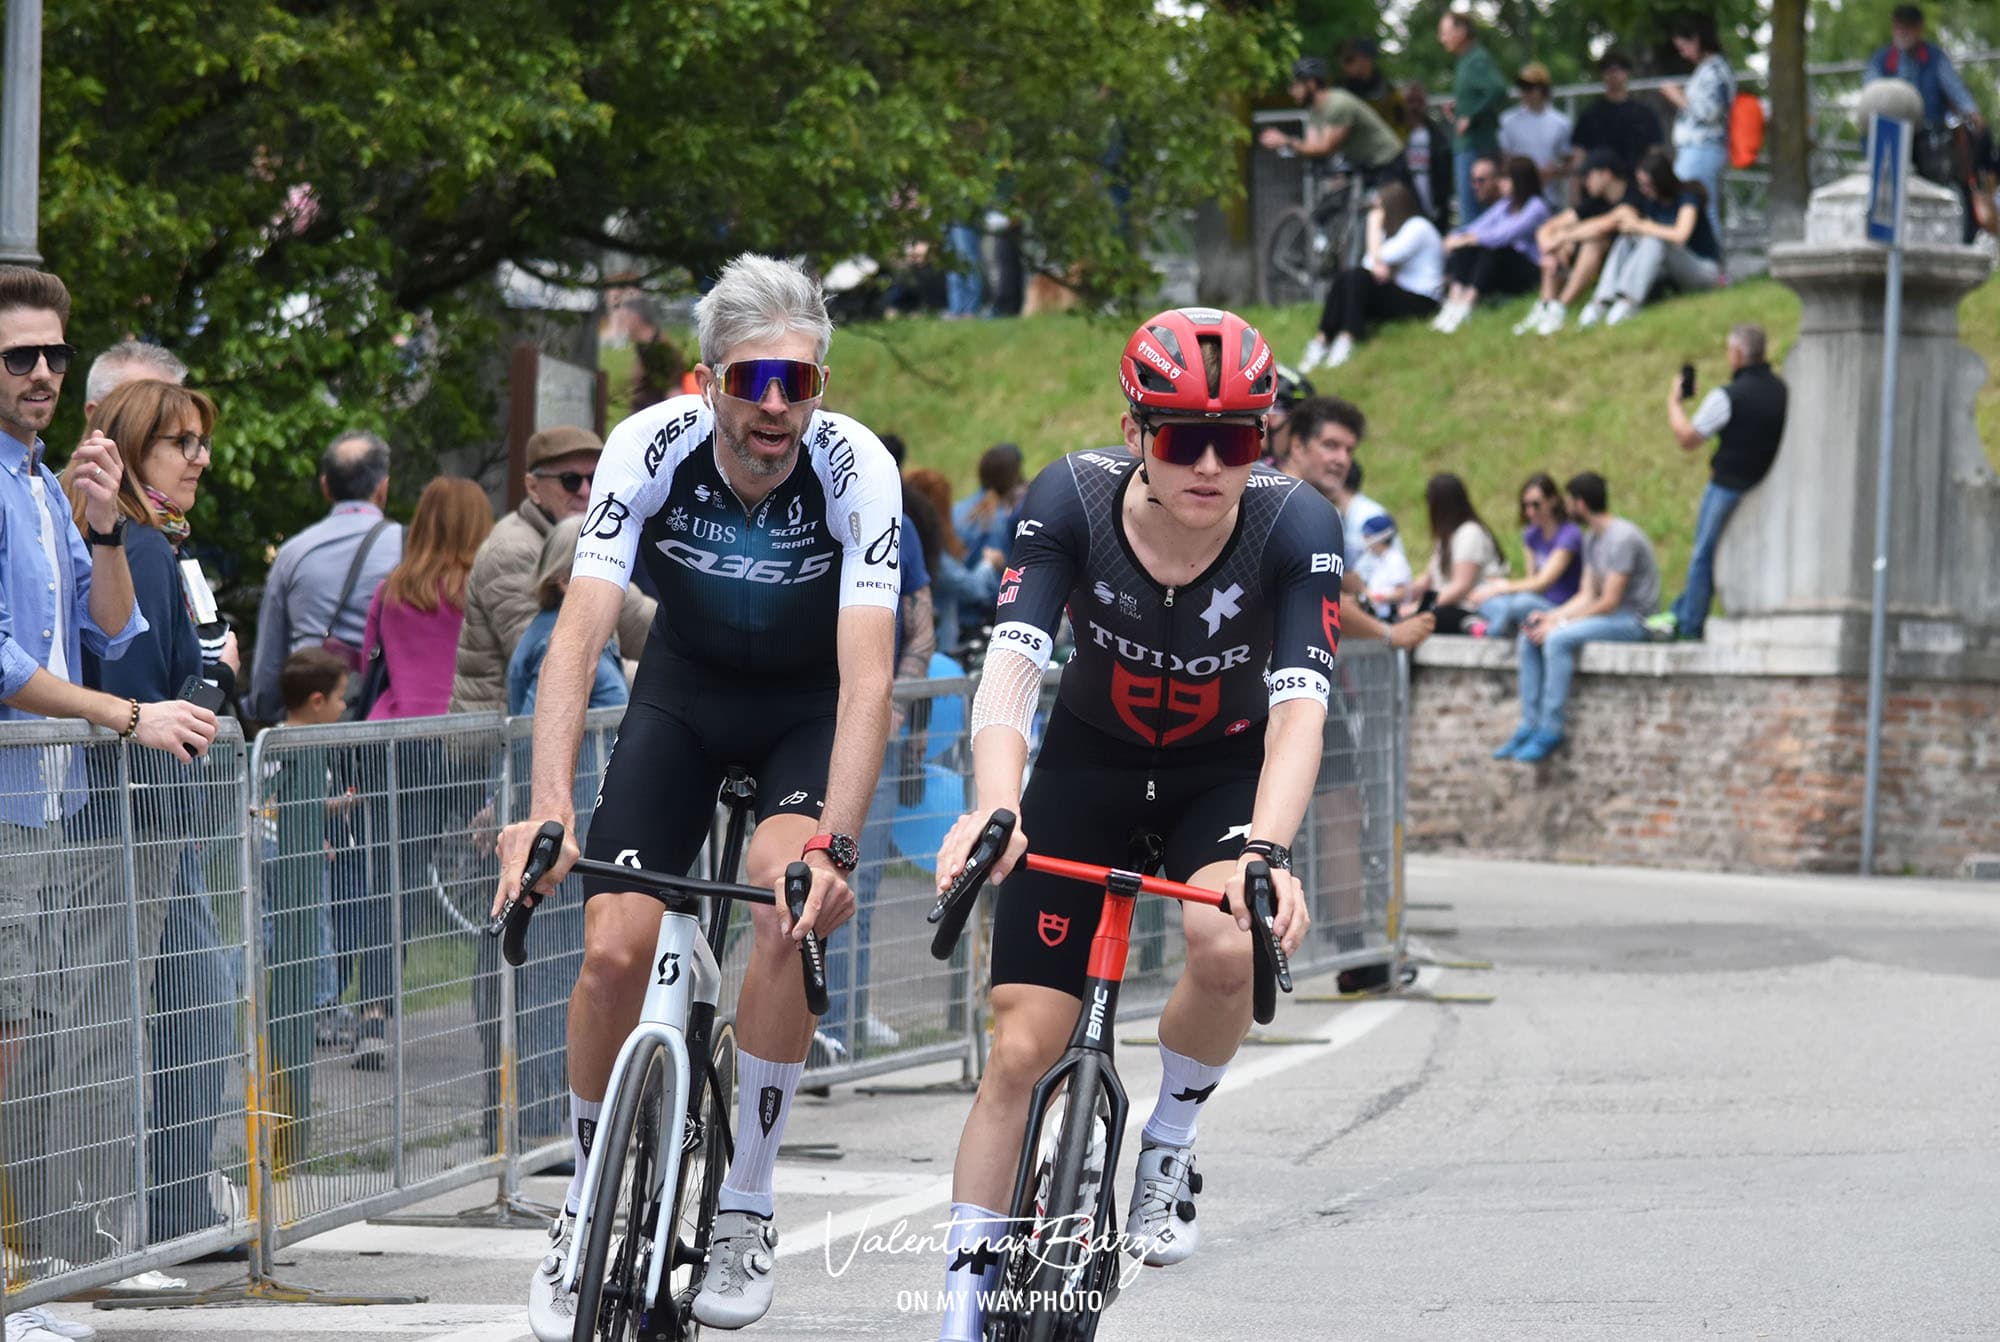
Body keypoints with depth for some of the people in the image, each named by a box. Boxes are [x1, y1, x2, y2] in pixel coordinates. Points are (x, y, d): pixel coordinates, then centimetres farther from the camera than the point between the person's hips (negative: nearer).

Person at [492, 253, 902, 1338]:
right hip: (684, 692, 1)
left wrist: (834, 848, -50)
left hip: (807, 708, -1)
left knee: (785, 897, -28)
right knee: (614, 949, -13)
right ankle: (587, 1210, 12)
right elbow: (580, 634, -34)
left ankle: (744, 1214, -12)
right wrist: (550, 809, -48)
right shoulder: (651, 448, -26)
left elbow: (867, 676, -37)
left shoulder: (855, 467, -29)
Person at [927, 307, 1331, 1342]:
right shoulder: (1074, 500, -25)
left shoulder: (1294, 525, -26)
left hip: (1226, 775, -1)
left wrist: (1262, 850, -52)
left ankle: (1169, 1148, -2)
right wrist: (994, 812, -53)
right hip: (1090, 764, 1)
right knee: (1021, 1048, -7)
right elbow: (1011, 664, -35)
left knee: (1232, 949, -31)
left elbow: (1300, 705, -35)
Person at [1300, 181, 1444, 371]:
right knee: (1343, 278, -12)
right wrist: (1378, 265, -18)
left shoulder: (1418, 228, -12)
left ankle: (1346, 340, -32)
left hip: (1420, 302, -9)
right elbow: (1372, 261, 7)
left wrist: (1374, 225, -6)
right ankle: (1322, 339, -21)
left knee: (1358, 277, -27)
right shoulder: (1394, 227, 17)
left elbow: (1380, 256, -19)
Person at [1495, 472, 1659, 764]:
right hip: (1610, 615, 10)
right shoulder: (1591, 539, 14)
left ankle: (1551, 729, -27)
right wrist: (1551, 616, -5)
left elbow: (1609, 602, -20)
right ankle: (1530, 725, -6)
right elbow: (1587, 595, 12)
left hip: (1632, 619, -10)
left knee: (1558, 639, -30)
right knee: (1529, 638, -3)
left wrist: (1558, 622, -17)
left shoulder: (1622, 539, -18)